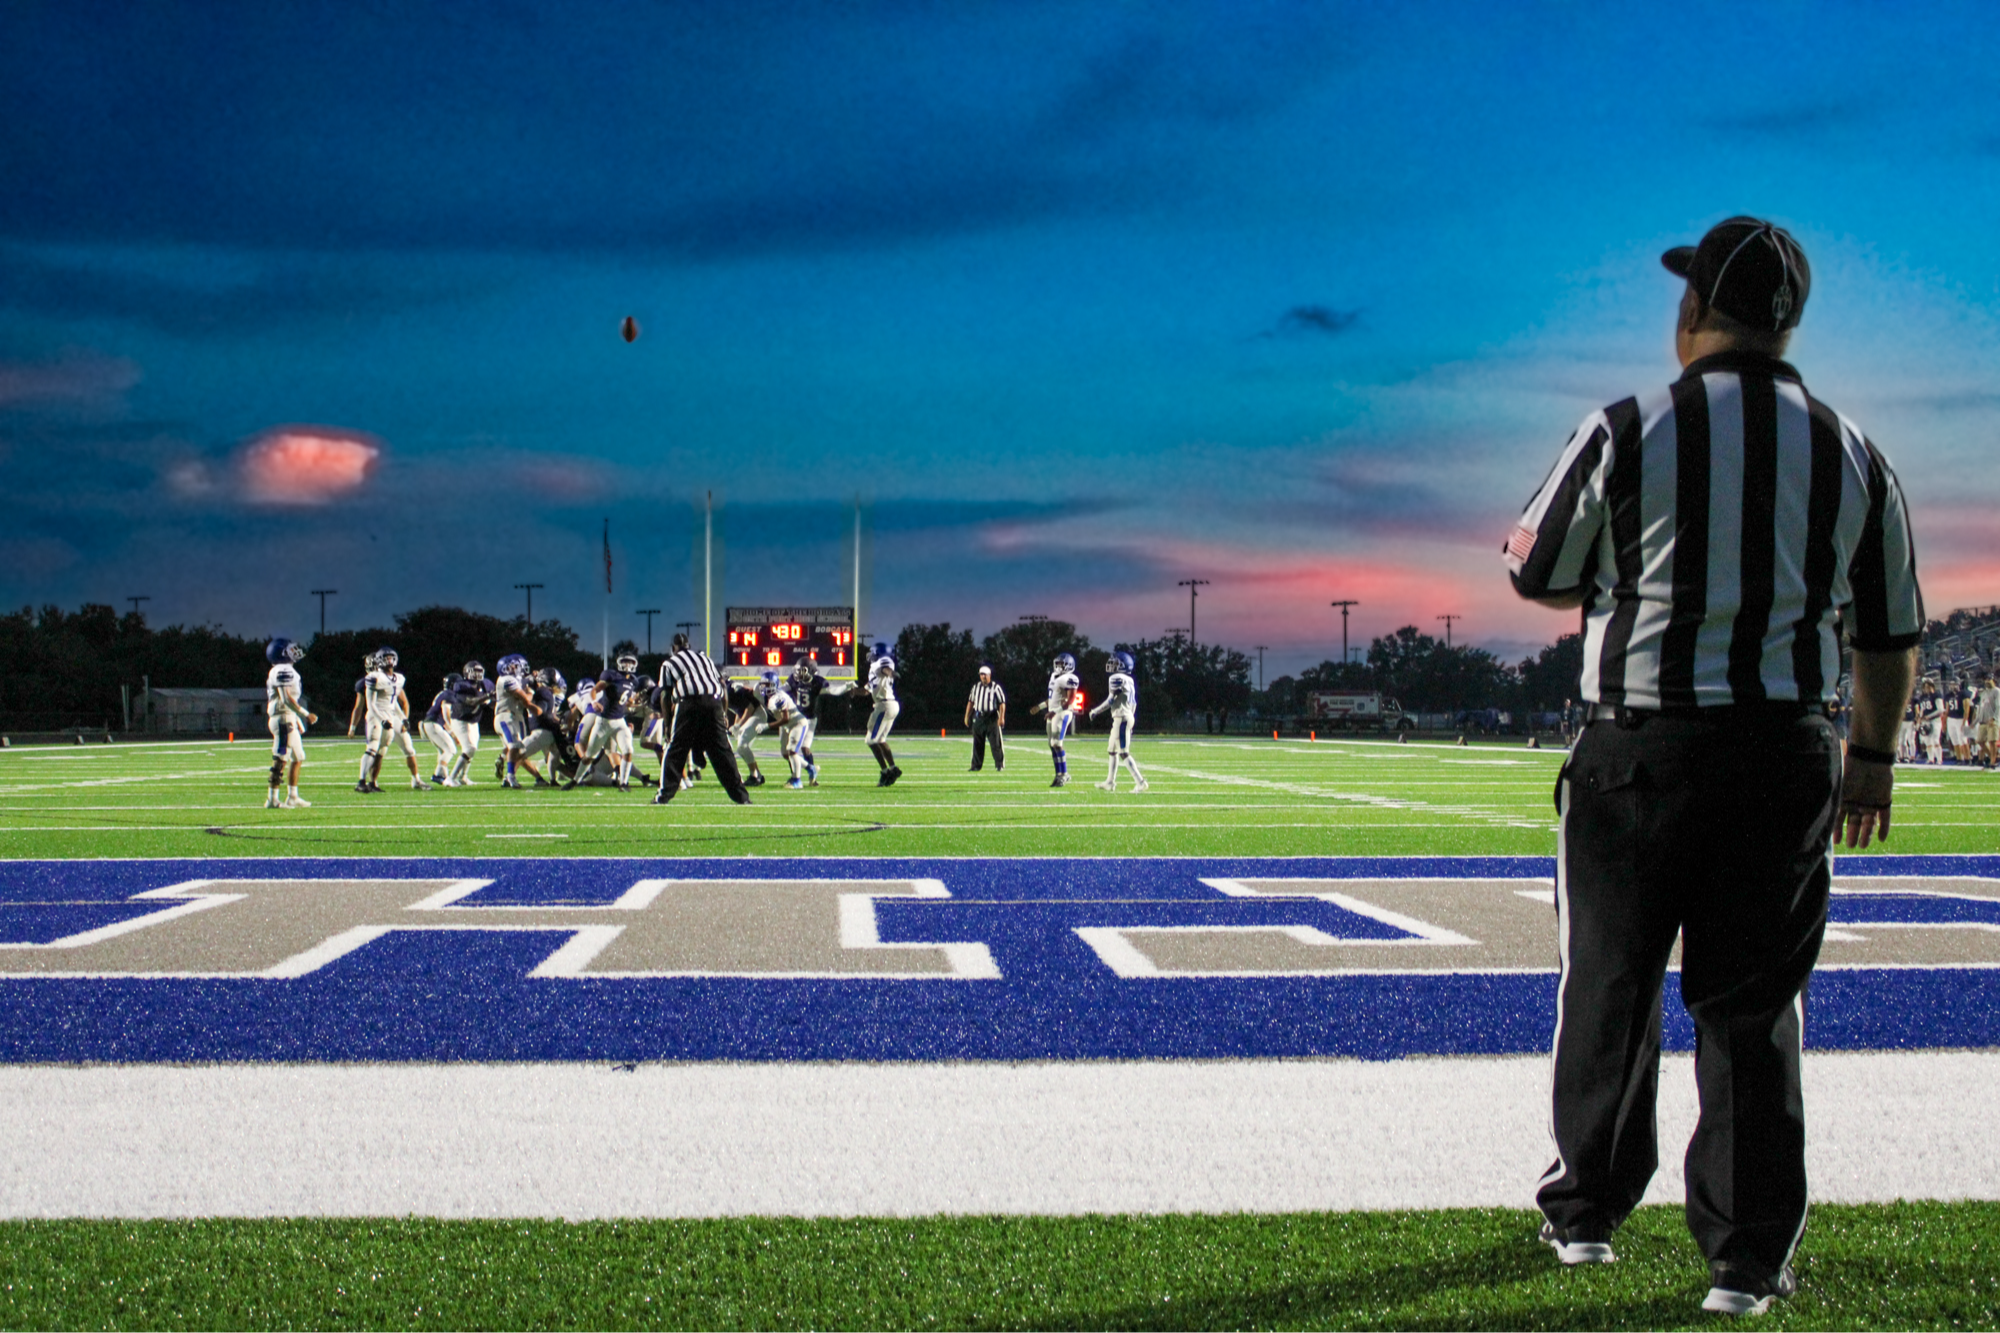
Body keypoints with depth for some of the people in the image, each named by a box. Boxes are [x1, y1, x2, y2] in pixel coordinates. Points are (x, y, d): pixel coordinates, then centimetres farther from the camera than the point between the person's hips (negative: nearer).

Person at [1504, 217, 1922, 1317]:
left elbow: (1537, 576, 0)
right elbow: (1891, 634, 10)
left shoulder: (1628, 434, -9)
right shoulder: (1852, 455, 3)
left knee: (1608, 989, 13)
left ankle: (1584, 1214, 26)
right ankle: (1747, 1257, 10)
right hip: (1787, 754, 2)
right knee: (1753, 1006, 8)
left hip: (1639, 746, -2)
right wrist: (1873, 753, 22)